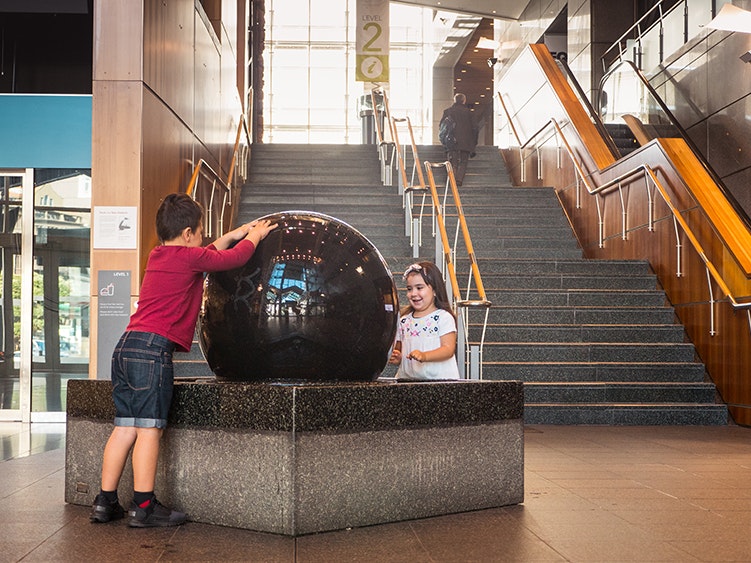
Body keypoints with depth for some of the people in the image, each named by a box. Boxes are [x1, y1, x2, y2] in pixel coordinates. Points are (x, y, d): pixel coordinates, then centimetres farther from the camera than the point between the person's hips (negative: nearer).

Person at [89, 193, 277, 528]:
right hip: (154, 349, -9)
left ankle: (105, 502, 14)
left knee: (125, 428, 10)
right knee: (149, 428, -6)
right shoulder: (189, 257, -2)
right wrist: (254, 236, 25)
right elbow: (235, 258, 8)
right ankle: (143, 507, -3)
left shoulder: (157, 256, 22)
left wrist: (234, 234, 42)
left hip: (126, 347, 9)